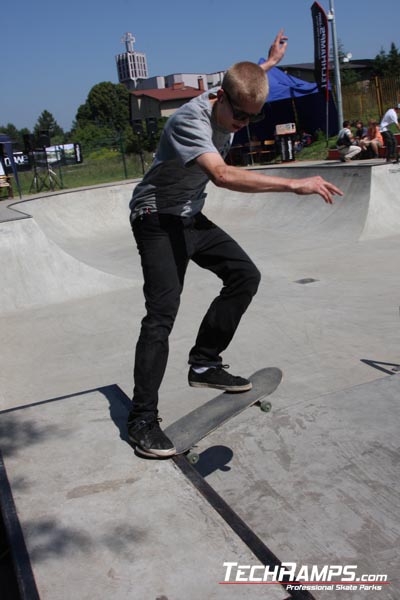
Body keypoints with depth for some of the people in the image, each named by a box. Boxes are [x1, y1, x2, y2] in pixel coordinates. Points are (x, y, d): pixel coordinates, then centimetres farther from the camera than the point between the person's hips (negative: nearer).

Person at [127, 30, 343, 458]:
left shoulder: (232, 102, 0)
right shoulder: (190, 119, -27)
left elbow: (246, 80, 28)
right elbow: (222, 175, -44)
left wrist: (269, 62, 43)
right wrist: (295, 185, -46)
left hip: (192, 218, 9)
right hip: (158, 220, -9)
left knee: (245, 275, 2)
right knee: (163, 311, -19)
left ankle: (204, 364, 11)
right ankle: (142, 420, -13)